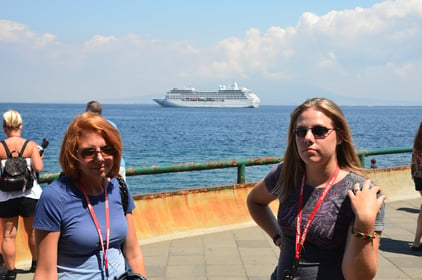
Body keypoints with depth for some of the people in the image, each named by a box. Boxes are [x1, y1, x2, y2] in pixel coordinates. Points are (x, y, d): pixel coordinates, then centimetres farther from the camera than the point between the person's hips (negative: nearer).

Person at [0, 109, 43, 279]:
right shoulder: (31, 145, -6)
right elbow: (38, 168, -16)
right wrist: (39, 158, 4)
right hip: (30, 195, 1)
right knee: (33, 232, 18)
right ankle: (36, 263, 32)